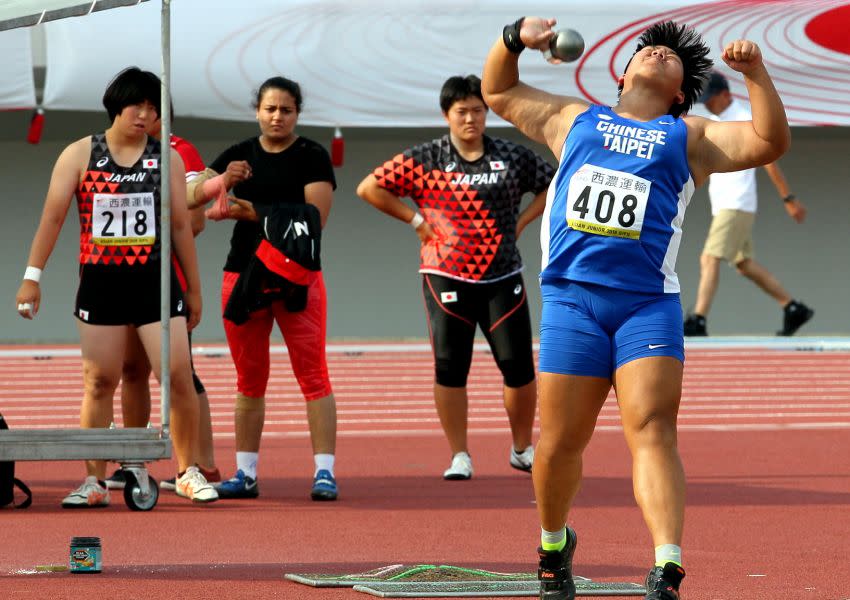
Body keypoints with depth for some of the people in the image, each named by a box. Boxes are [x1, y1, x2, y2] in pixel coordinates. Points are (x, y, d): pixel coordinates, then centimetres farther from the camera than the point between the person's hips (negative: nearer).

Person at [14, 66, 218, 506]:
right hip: (100, 284, 0)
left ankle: (188, 472, 9)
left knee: (178, 377, -6)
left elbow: (181, 226, 8)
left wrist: (193, 289, 10)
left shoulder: (166, 159, 5)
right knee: (99, 383, 3)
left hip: (155, 282, 0)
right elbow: (53, 217, 1)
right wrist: (32, 276, -4)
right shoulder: (80, 155, 2)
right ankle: (94, 482, 10)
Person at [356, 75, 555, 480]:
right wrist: (416, 220, -1)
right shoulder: (425, 160, 0)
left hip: (502, 278, 1)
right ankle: (459, 457, 7)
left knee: (519, 366, -1)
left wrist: (520, 222, 8)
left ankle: (523, 449, 17)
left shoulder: (512, 157, 5)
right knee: (450, 368, -2)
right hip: (446, 278, -1)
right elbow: (369, 188, 1)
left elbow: (551, 184, 19)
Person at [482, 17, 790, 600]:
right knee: (561, 442, 4)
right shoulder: (574, 119, 23)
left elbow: (769, 142, 5)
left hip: (649, 304, -2)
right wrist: (514, 38, 14)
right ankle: (554, 547, 30)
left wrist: (755, 71, -8)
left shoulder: (688, 137, 18)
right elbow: (498, 91, 33)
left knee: (652, 433, -17)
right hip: (571, 296, 2)